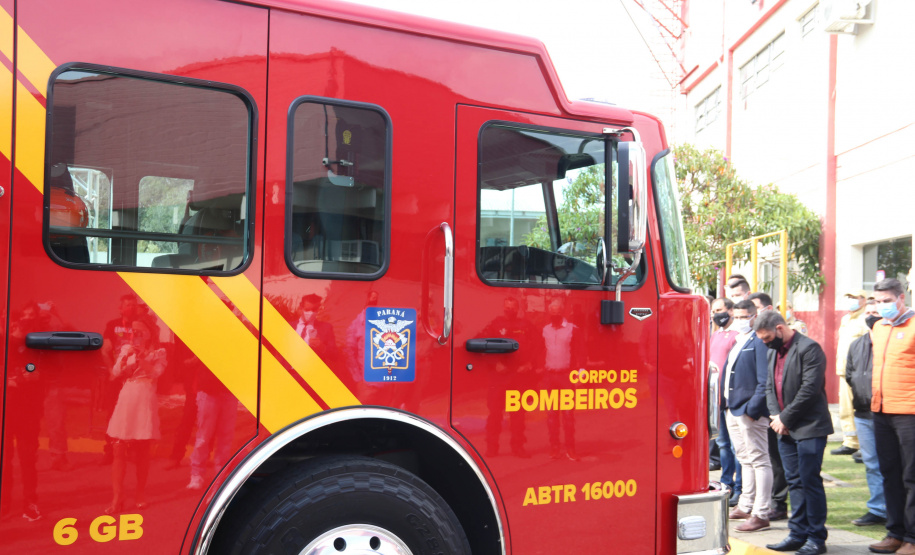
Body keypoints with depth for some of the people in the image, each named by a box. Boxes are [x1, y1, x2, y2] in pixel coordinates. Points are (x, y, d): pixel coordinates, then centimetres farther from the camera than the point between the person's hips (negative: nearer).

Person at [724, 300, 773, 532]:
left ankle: (761, 515, 0)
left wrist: (752, 409, -20)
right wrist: (729, 403, 15)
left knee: (759, 461, -3)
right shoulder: (737, 343, 16)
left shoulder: (759, 342, -11)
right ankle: (745, 507, 29)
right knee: (745, 460, 18)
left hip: (750, 411, -9)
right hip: (734, 410, 9)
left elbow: (764, 381, -17)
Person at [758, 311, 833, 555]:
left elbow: (810, 389, -19)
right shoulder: (773, 352, 14)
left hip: (809, 428, -8)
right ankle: (798, 534, 17)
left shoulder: (809, 348, -13)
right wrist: (775, 416, -1)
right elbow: (770, 386, 16)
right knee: (795, 482, 11)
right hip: (786, 429, 8)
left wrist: (785, 418, -14)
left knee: (810, 482, -4)